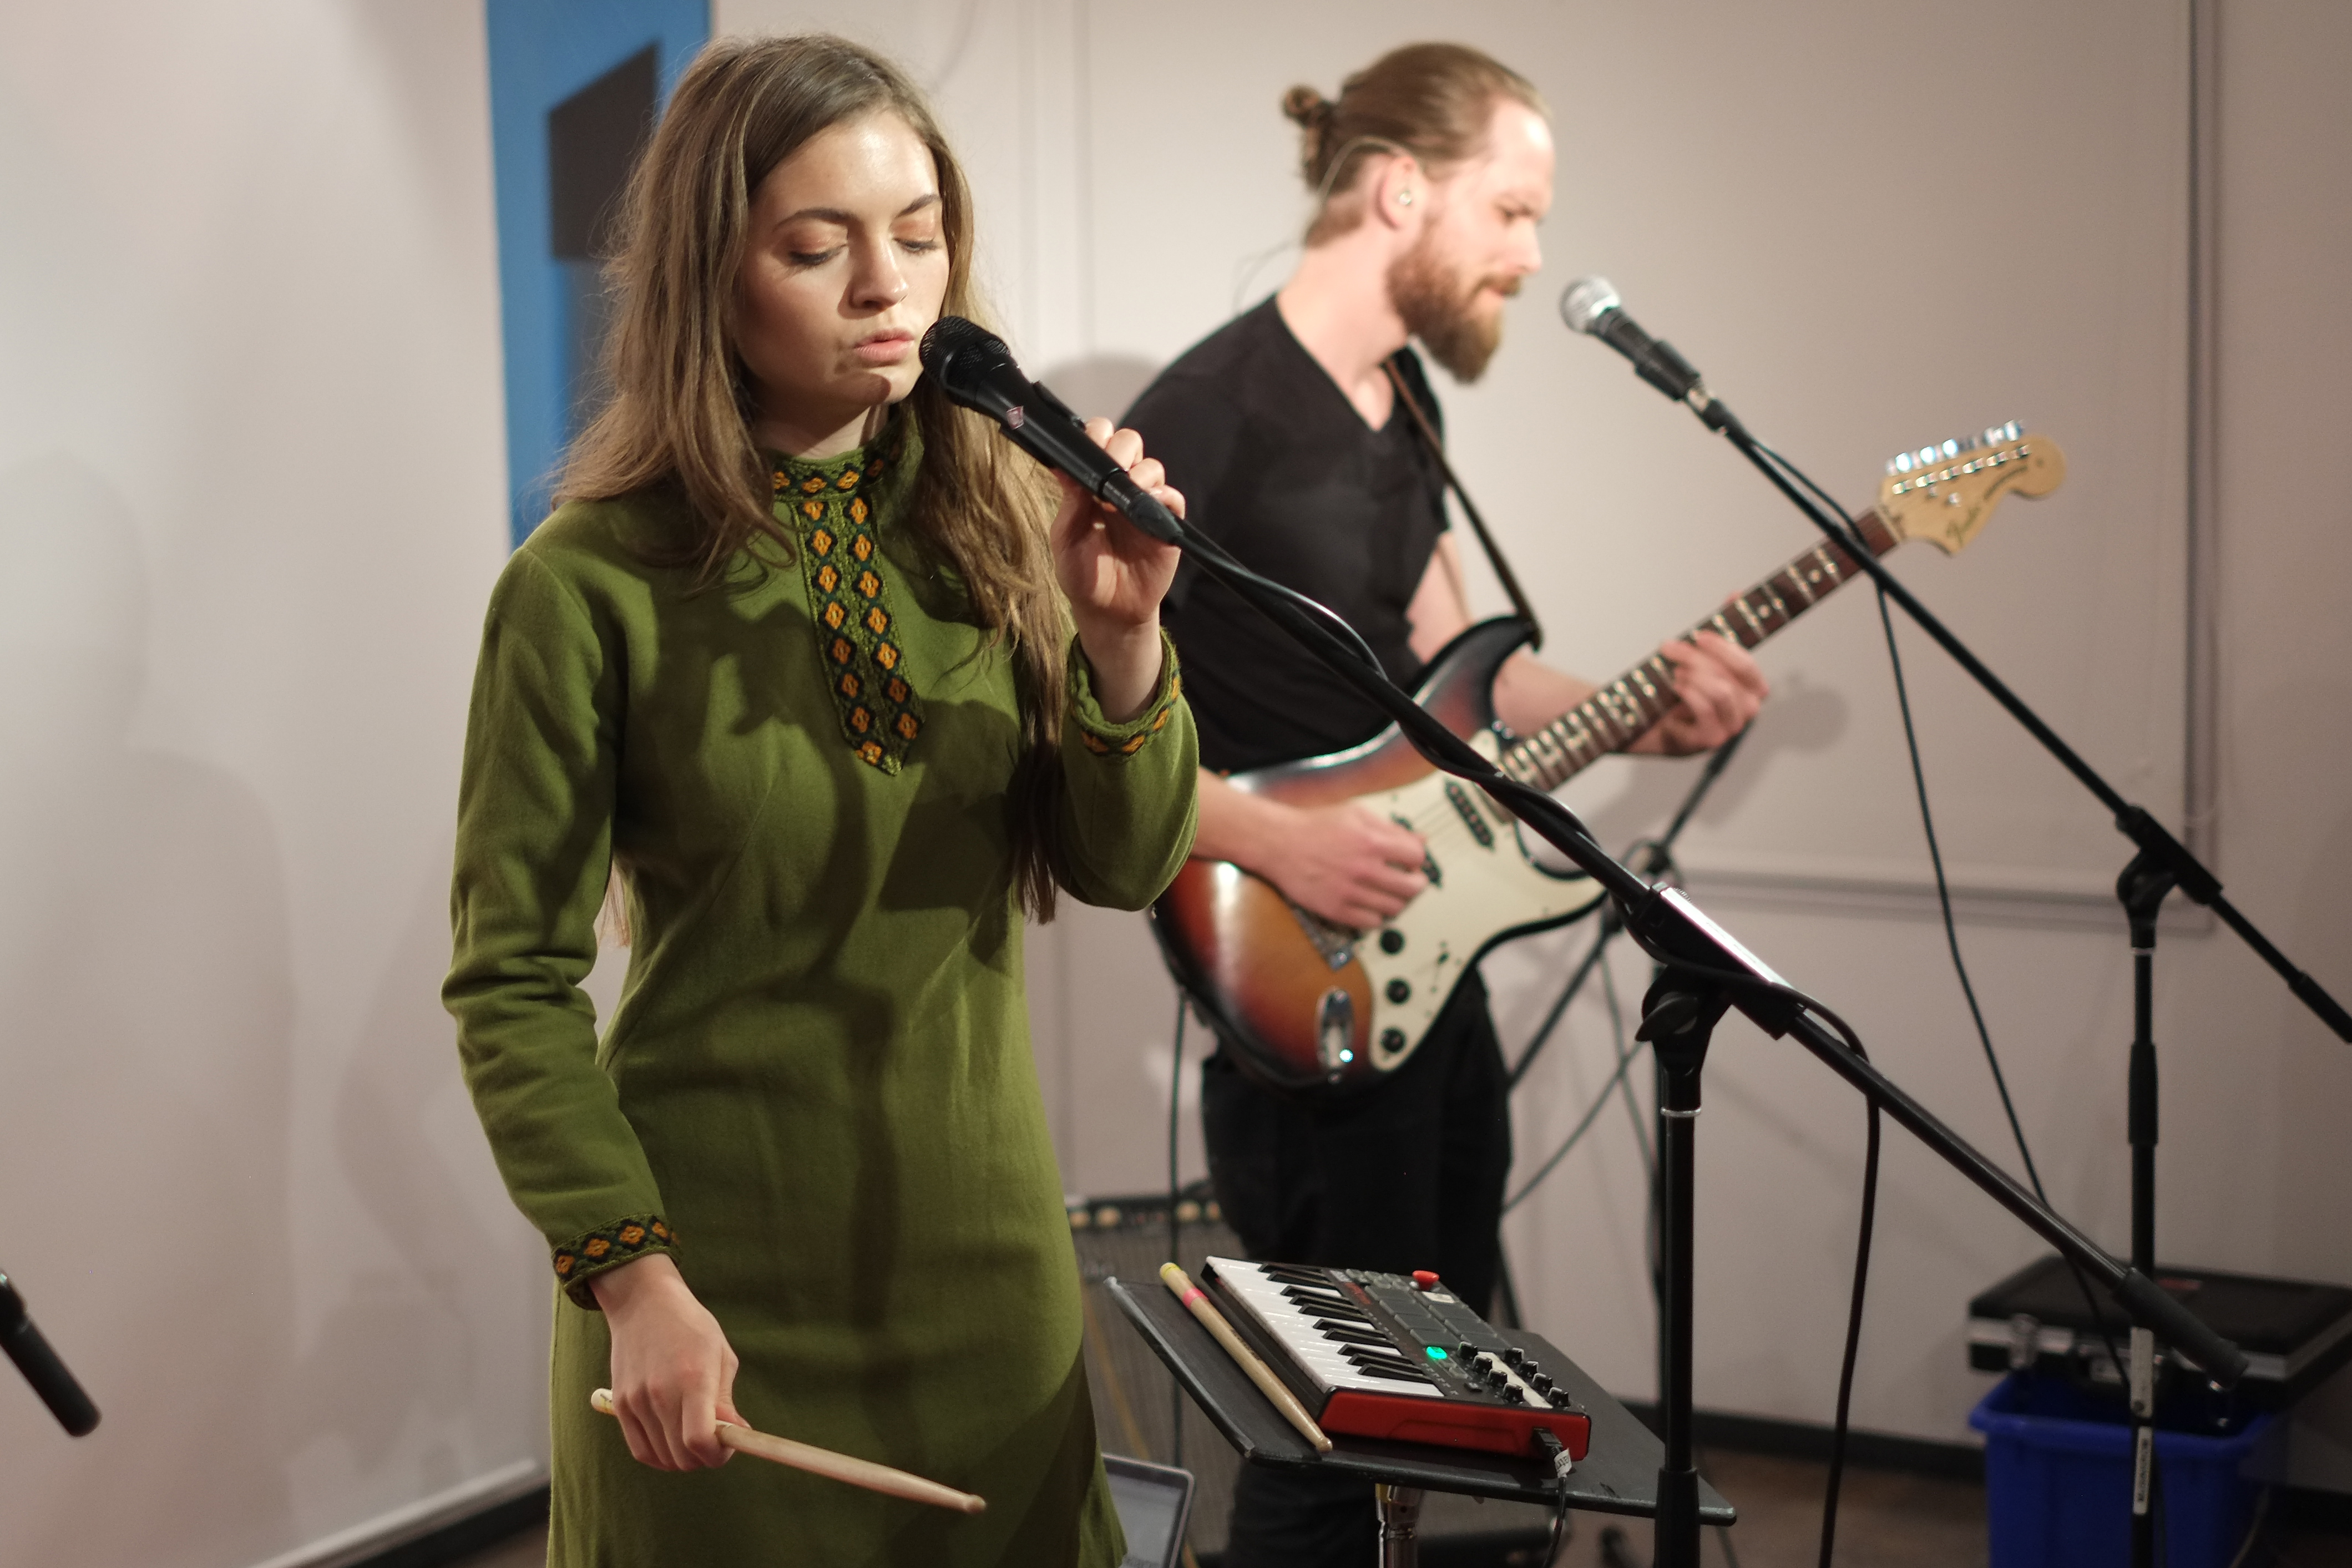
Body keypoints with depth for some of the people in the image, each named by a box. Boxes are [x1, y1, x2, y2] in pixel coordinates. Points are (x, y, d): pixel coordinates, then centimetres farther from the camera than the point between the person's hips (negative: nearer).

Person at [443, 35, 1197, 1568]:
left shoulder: (996, 523, -2)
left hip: (984, 1239, 4)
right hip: (725, 1273, -4)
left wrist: (1122, 638, -18)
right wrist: (630, 1281, -16)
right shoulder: (591, 586, -13)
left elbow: (1126, 868, -2)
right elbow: (514, 984, -9)